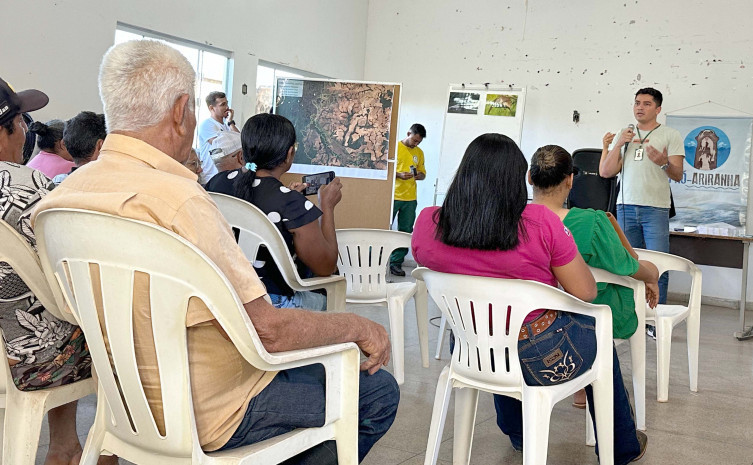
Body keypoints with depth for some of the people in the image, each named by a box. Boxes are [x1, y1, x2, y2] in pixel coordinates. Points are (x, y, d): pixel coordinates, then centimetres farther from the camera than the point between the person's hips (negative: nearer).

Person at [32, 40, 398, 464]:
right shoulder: (176, 201, -31)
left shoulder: (65, 192, -3)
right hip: (209, 413, -9)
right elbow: (269, 330, -27)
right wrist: (357, 326, -10)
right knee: (378, 392, 3)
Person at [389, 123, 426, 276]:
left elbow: (423, 173, 18)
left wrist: (418, 175, -6)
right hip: (392, 196, -5)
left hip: (410, 199, 5)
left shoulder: (419, 153, 13)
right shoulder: (395, 147, -1)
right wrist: (399, 175, -20)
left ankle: (396, 262, 13)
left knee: (405, 231, 6)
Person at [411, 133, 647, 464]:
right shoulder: (539, 222, -21)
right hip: (539, 361, -4)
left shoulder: (427, 224, -11)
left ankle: (518, 435, 58)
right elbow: (586, 293, -12)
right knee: (596, 330, 28)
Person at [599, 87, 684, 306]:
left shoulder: (670, 135, 6)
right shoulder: (624, 134, 18)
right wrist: (618, 145, 0)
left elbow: (678, 175, 0)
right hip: (625, 207, 3)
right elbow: (605, 172, 11)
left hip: (656, 209, -3)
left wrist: (663, 163, -21)